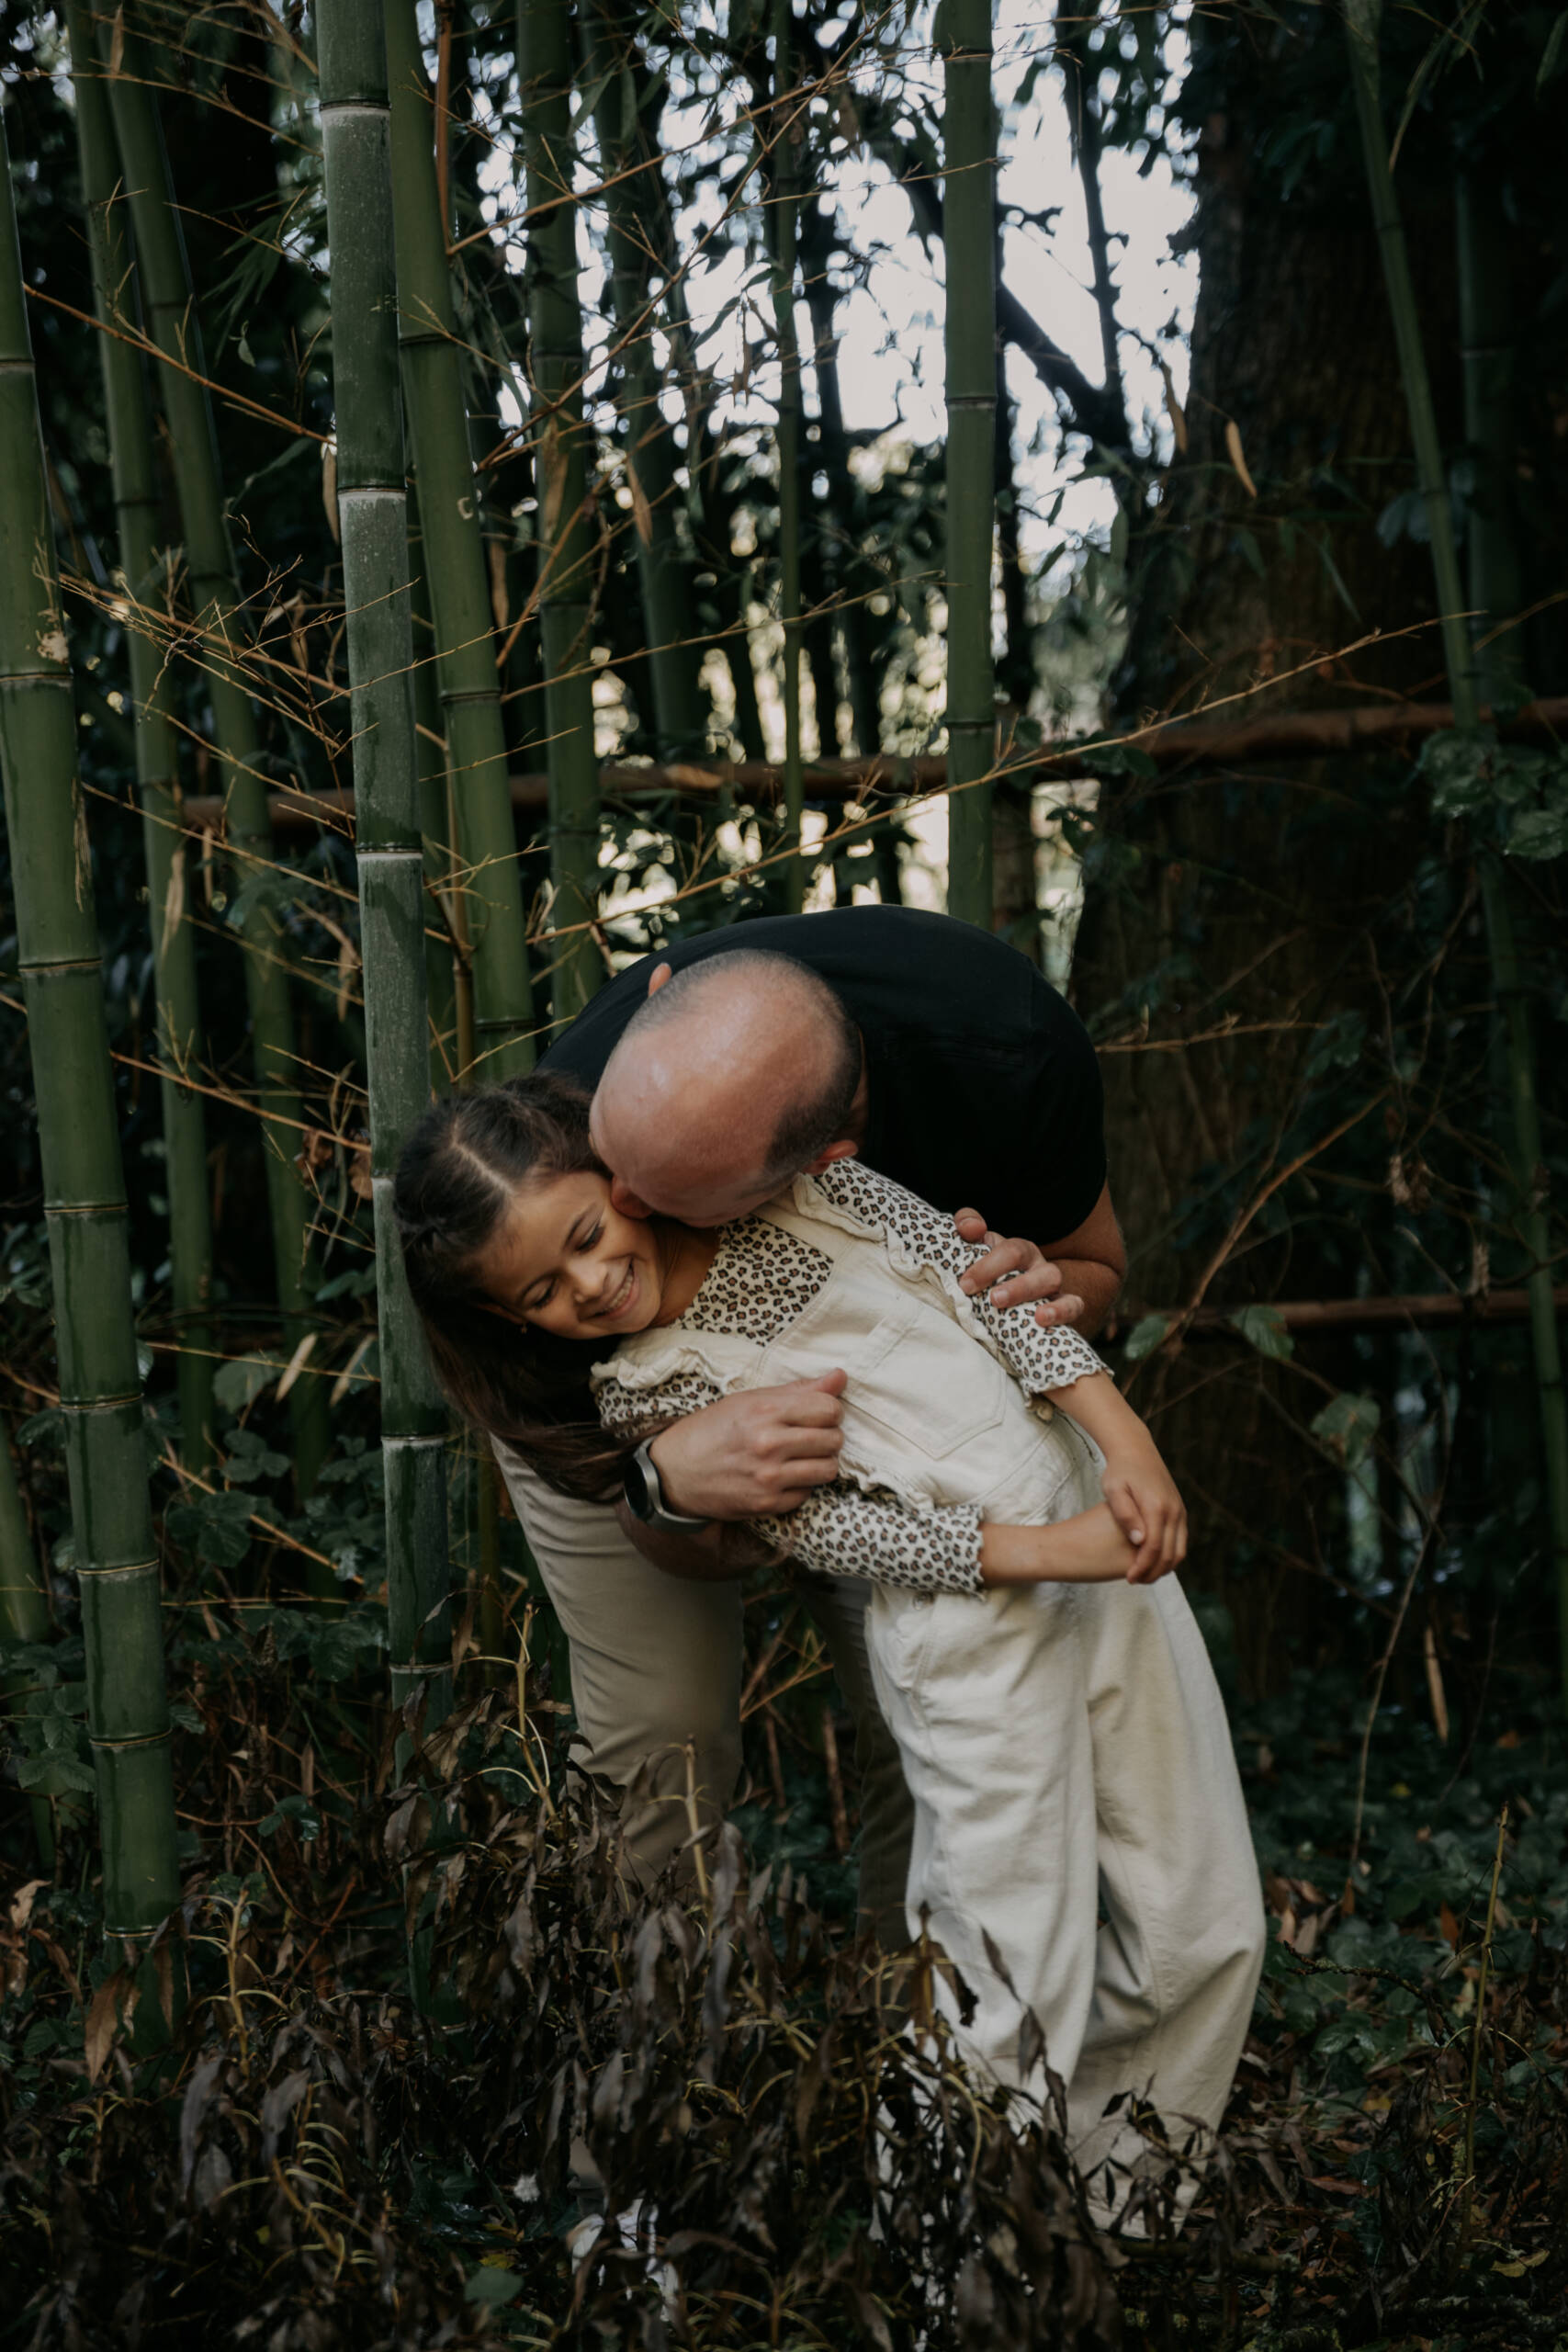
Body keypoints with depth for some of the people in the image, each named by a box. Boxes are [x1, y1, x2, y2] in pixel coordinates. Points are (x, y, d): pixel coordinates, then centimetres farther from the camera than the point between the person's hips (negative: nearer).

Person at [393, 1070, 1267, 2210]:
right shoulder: (644, 1398, -7)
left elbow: (972, 1269, 2)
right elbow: (830, 1531, -11)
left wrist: (1124, 1436, -8)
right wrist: (1052, 1551, -18)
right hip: (969, 1619, -5)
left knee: (1206, 1933, 9)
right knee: (1012, 1996, -8)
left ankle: (1134, 2191, 28)